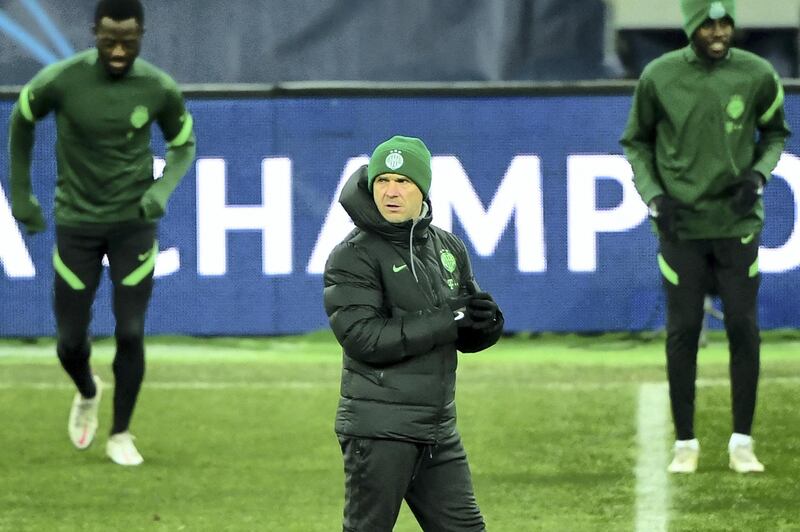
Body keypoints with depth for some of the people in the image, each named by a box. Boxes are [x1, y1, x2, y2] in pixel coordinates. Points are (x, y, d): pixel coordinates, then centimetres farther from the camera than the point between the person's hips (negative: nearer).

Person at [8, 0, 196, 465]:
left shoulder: (160, 89, -12)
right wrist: (21, 194, 7)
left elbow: (184, 145, 6)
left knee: (131, 334, -8)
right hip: (77, 222, 0)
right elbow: (22, 120, 4)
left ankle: (121, 434, 14)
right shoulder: (60, 81, -16)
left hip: (135, 222, 0)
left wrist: (163, 190, -14)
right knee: (71, 341, 2)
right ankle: (88, 393, 38)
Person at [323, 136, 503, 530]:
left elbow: (468, 339, 17)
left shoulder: (448, 249, 12)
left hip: (439, 431, 7)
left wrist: (486, 323, -8)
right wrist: (448, 322, -19)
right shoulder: (353, 257, -8)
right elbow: (364, 337, -20)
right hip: (378, 429, -7)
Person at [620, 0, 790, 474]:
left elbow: (775, 133, 12)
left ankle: (742, 442, 8)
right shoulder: (659, 77, -3)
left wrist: (759, 173, -6)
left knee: (744, 328, -1)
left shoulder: (757, 75, -2)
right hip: (681, 224, 0)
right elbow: (636, 142, 8)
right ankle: (685, 443, 10)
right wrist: (653, 195, -5)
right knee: (683, 330, 1)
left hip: (738, 221, 1)